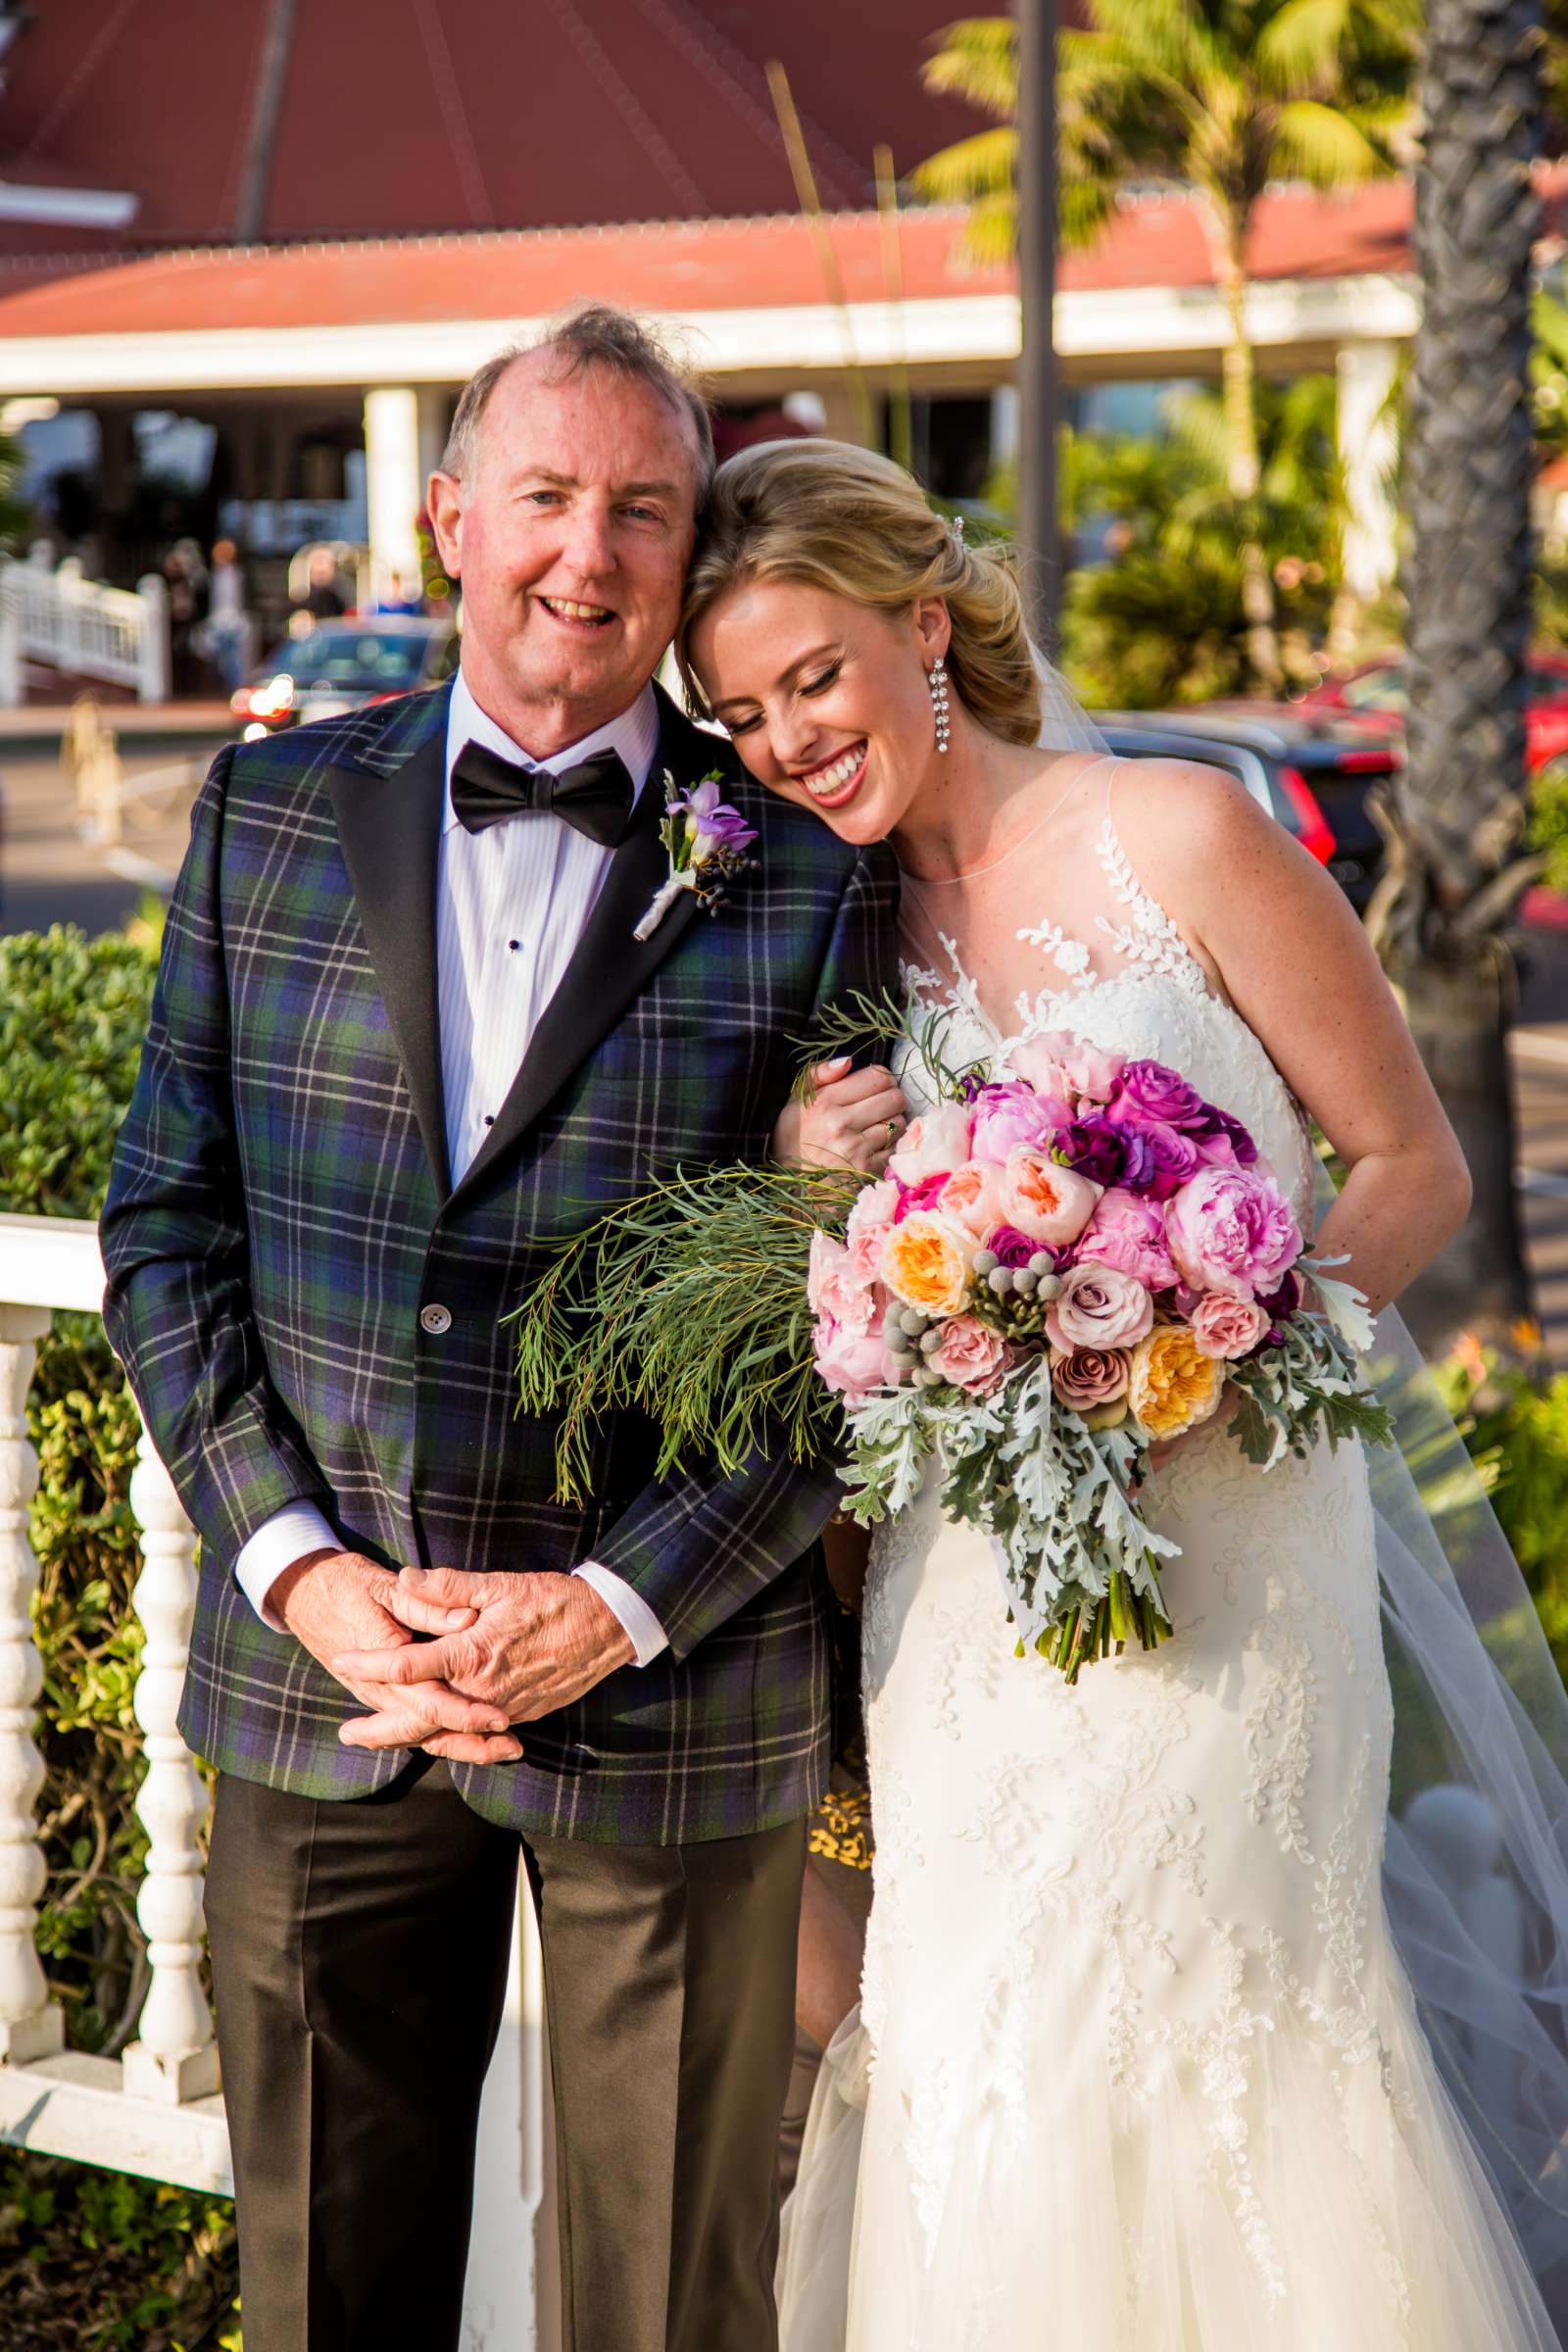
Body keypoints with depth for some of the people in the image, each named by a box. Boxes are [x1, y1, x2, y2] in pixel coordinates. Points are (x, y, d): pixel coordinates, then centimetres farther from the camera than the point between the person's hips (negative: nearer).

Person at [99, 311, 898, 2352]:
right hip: (316, 1679, 2)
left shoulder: (814, 877, -4)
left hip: (670, 1705, -2)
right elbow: (166, 1225, 4)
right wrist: (299, 1564, -8)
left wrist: (615, 1606, -14)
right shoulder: (272, 813, 4)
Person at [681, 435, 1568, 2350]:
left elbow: (1414, 1167, -3)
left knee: (1222, 2052, -1)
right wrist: (811, 1183, -8)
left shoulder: (1181, 838, -6)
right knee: (986, 2075, 2)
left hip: (1213, 1536, -4)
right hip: (958, 1592, 4)